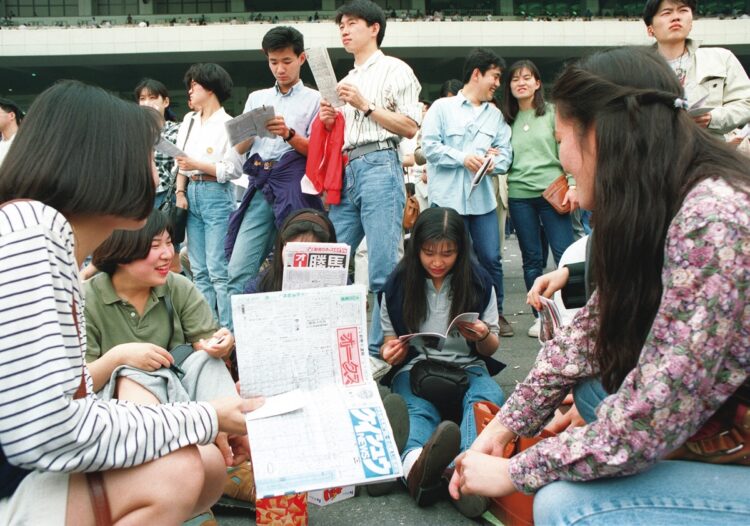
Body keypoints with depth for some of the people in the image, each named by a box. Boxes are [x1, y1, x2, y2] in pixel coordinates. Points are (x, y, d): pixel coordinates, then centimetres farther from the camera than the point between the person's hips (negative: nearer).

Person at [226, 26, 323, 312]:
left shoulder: (314, 99, 9)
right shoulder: (256, 98, 21)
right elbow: (240, 148, 16)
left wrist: (289, 134, -16)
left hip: (294, 186, -3)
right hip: (260, 186, 4)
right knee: (238, 271, -5)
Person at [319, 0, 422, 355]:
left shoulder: (394, 70, 5)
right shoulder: (346, 79, 25)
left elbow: (410, 127, -4)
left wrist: (365, 105, -8)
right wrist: (329, 122, 9)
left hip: (379, 166, -7)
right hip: (346, 171, 7)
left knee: (383, 266, -9)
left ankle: (380, 348, -5)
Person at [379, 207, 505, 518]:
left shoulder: (479, 283, 4)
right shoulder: (398, 285, 3)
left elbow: (490, 349, 9)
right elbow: (390, 344, 12)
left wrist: (483, 338, -16)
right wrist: (390, 352, -13)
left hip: (466, 367, 1)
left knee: (488, 397, -35)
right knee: (419, 409, -36)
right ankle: (415, 465, -69)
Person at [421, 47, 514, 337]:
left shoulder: (496, 115, 18)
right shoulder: (442, 107, 4)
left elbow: (506, 153, 11)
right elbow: (429, 145, -6)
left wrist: (495, 161, -12)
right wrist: (463, 158, -14)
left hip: (483, 197, 4)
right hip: (447, 198, -4)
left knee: (491, 258, 2)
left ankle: (496, 313, 17)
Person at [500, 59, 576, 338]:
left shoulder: (552, 113, 5)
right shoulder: (508, 120, 13)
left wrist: (573, 185, -9)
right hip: (519, 195, 3)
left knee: (565, 255, -6)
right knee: (531, 259, 7)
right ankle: (540, 316, 15)